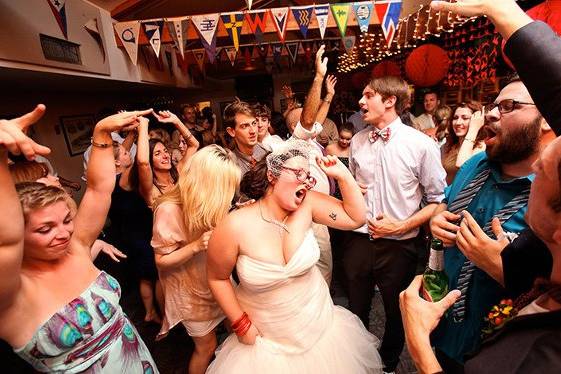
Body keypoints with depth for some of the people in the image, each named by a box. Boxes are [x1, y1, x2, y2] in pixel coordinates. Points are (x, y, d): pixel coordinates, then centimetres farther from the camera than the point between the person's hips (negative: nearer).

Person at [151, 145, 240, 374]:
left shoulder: (210, 203, -10)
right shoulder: (169, 211, -29)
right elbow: (161, 261, -20)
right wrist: (196, 246, -35)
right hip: (192, 291, -5)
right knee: (206, 346, 12)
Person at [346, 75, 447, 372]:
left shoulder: (422, 145, -11)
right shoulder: (357, 141, 2)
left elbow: (438, 200, -7)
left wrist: (402, 225, -15)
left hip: (398, 245, -3)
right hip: (358, 241, 3)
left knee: (397, 314, 20)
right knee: (356, 311, 21)